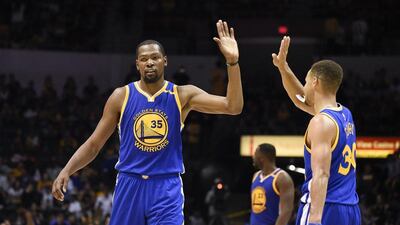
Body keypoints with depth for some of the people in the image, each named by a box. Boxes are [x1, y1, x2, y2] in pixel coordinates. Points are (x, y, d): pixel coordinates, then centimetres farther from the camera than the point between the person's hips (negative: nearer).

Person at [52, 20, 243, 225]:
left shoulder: (182, 95, -1)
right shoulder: (121, 96, 1)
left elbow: (233, 107, -11)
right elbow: (94, 144, 5)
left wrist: (232, 62, -23)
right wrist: (66, 171, -9)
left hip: (166, 188, -2)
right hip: (129, 185, 2)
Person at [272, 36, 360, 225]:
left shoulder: (321, 122, -14)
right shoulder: (345, 114, 13)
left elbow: (321, 175, -24)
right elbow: (301, 100, 31)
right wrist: (283, 68, 23)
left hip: (325, 208, -9)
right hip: (350, 210, 9)